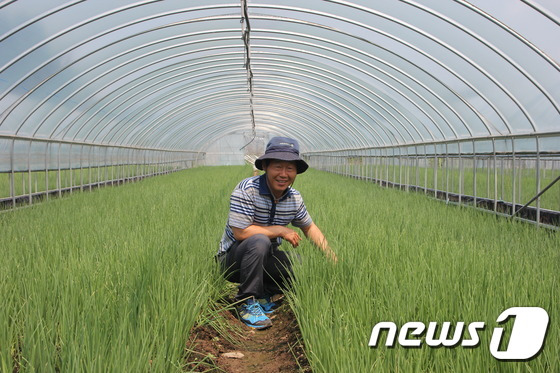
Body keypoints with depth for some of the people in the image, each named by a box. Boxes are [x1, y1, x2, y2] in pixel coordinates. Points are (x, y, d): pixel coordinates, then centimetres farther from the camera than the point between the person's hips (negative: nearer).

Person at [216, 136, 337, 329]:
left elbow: (309, 227, 13)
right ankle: (246, 302, -19)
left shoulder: (294, 197, -2)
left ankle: (264, 293, 8)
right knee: (259, 241, -36)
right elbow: (240, 232, -27)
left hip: (265, 259, 6)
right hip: (232, 260, -6)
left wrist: (331, 256, 2)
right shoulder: (247, 190, -22)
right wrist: (281, 230, -21)